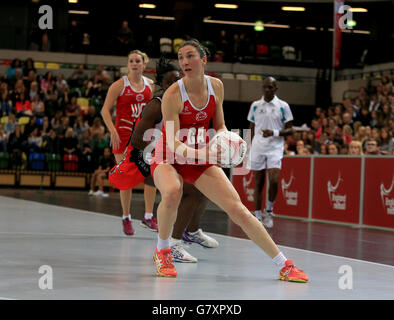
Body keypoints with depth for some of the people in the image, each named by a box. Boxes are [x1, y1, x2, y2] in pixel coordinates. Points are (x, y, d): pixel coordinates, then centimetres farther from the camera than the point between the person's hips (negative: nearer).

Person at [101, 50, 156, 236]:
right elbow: (105, 110, -7)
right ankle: (126, 218, 10)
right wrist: (113, 131, -19)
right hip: (123, 133, -4)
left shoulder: (150, 85, 7)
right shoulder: (119, 85, -5)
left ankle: (149, 216, 8)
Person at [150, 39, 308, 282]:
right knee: (172, 193, -37)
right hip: (169, 161, -4)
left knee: (237, 209, -5)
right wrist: (203, 153, -44)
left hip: (201, 161, 4)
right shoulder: (172, 95, -21)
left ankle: (284, 266, 1)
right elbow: (173, 144, -27)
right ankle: (162, 252, -10)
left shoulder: (216, 86, -5)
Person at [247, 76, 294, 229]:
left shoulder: (283, 106, 2)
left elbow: (290, 130, 2)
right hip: (257, 148, 2)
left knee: (274, 181, -17)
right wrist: (249, 150, 11)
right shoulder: (255, 105, 10)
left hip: (275, 149, -2)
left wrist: (274, 133, -15)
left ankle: (269, 210, 5)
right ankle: (257, 217, 8)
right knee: (258, 183, 3)